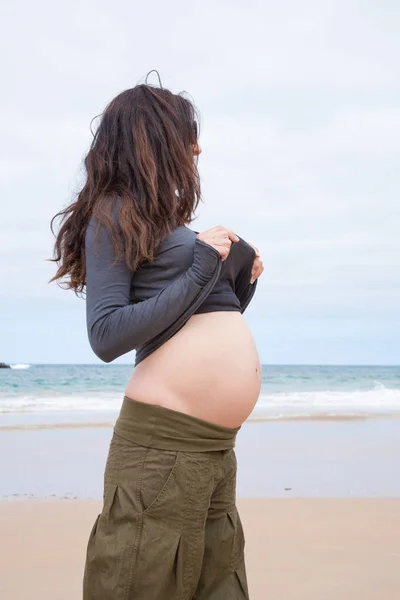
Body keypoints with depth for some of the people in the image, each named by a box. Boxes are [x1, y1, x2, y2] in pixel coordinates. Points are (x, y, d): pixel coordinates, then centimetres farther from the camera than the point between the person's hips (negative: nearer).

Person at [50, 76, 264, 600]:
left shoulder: (169, 222, 20)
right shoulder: (114, 214, -2)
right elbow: (107, 337, -12)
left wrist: (242, 282, 13)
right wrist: (200, 270, -11)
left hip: (218, 449, 8)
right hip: (163, 443, -8)